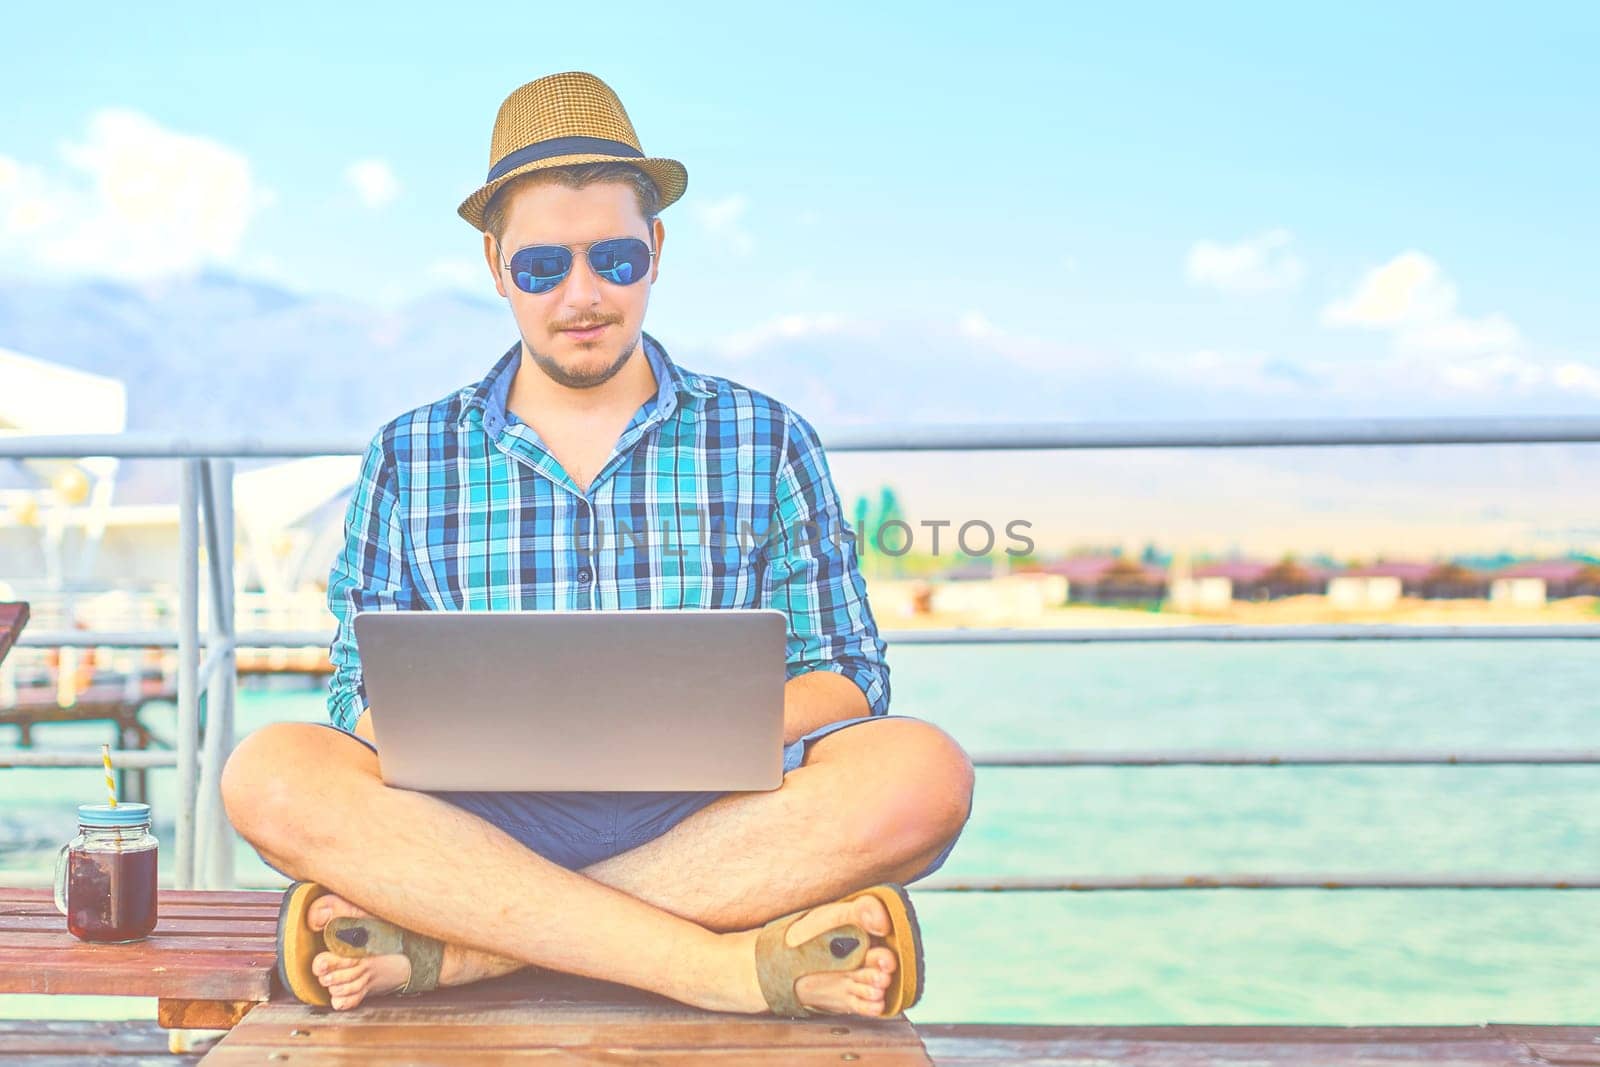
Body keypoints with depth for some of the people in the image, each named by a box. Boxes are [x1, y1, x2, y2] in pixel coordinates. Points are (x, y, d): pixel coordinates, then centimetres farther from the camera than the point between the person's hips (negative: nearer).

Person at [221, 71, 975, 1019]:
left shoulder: (770, 443, 13)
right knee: (273, 773, -29)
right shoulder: (410, 458, 15)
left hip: (711, 823, 0)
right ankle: (731, 967, -34)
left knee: (921, 772, -30)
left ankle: (444, 946, -30)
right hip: (478, 816, 0)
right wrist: (447, 727, -13)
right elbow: (364, 698, 12)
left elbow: (845, 681, 10)